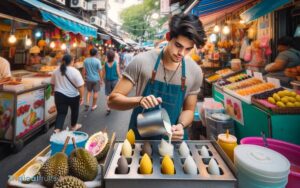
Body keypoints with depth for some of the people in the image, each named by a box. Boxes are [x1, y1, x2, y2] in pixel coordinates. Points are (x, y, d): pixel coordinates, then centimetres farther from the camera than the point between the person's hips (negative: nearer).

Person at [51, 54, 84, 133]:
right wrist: (81, 97, -7)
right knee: (74, 111, 18)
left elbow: (52, 84, 14)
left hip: (59, 95, 4)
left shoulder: (56, 71, 2)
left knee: (61, 112, 7)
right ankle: (73, 126, 35)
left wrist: (56, 91, 29)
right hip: (73, 96, -3)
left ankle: (57, 129, -8)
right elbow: (80, 86, -16)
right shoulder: (75, 71, -15)